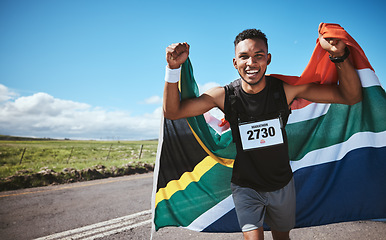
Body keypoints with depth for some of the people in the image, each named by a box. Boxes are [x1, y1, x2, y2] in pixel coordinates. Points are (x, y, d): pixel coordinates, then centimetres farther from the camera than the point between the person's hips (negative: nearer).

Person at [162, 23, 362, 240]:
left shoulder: (286, 89, -17)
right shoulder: (224, 96, -19)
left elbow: (351, 97, -15)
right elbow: (172, 112, -18)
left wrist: (340, 56, -33)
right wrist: (174, 68, -31)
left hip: (282, 185, 3)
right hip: (246, 187, -2)